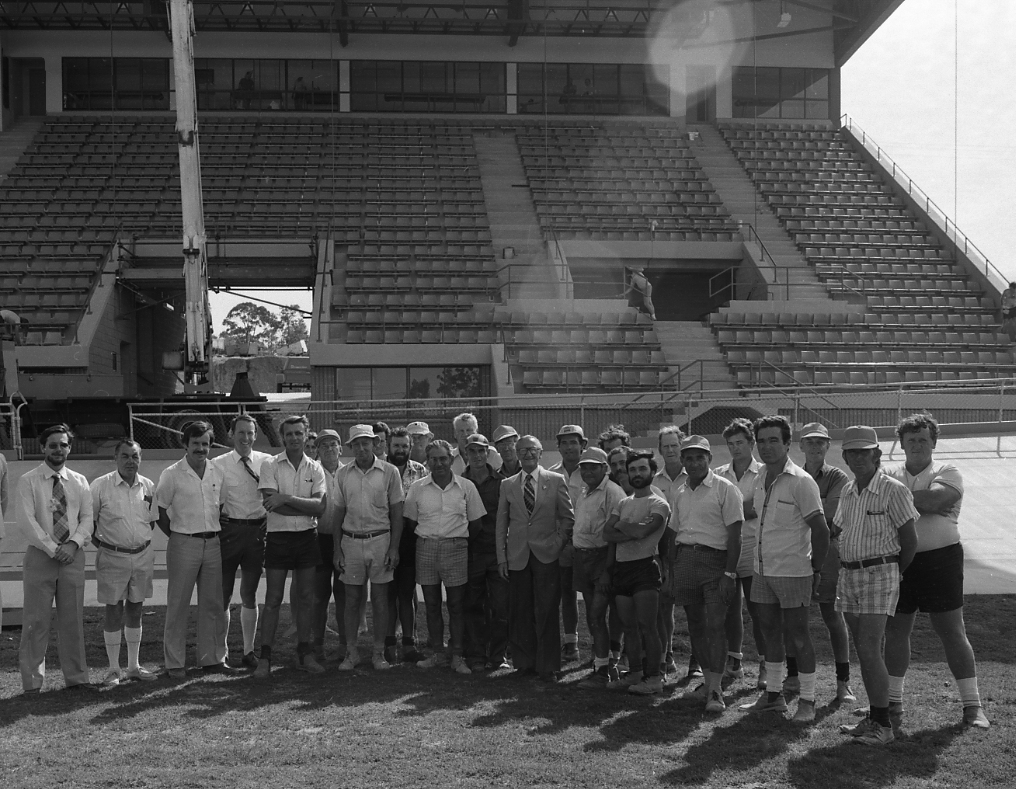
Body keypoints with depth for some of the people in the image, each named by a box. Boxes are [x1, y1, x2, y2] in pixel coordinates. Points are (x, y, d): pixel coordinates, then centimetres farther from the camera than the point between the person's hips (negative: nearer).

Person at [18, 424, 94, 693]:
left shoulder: (79, 482, 10)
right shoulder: (28, 481, -1)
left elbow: (87, 519, 6)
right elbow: (26, 520, -10)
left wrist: (73, 544, -11)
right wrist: (52, 549, -15)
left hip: (73, 556, 3)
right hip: (39, 556, -3)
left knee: (73, 620, 7)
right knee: (36, 622, 0)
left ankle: (76, 678, 14)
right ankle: (32, 683, 7)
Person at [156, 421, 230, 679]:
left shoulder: (217, 473, 7)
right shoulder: (172, 474, -5)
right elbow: (160, 511, -1)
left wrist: (214, 533, 10)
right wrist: (177, 536, 0)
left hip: (212, 543, 5)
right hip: (183, 543, -4)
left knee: (212, 603, 8)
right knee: (178, 605, -1)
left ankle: (211, 658, 17)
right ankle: (174, 663, 6)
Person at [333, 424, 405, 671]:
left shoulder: (389, 472, -1)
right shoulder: (343, 474, 5)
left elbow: (396, 513, 0)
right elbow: (339, 514, 8)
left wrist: (394, 548, -5)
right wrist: (337, 551, 4)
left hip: (380, 540, -2)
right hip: (351, 541, 2)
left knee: (380, 598, 3)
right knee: (352, 598, 5)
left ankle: (379, 652, 11)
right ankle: (351, 652, 14)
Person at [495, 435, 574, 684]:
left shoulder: (556, 481, 5)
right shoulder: (508, 485, 11)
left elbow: (568, 517, 7)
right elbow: (501, 523, 11)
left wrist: (558, 544, -3)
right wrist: (501, 557, 5)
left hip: (547, 555, -2)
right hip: (517, 557, 2)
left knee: (547, 613, -2)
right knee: (520, 613, 2)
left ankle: (547, 667, 6)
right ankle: (524, 663, 14)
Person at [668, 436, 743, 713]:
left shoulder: (725, 489, -5)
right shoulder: (679, 493, 13)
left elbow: (734, 534, -8)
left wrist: (729, 573, -13)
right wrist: (670, 571, 12)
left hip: (714, 560, -6)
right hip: (684, 560, 6)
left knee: (715, 625, -9)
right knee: (695, 625, 9)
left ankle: (715, 690, -8)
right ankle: (709, 680, 20)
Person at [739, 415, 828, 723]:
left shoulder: (801, 482, -13)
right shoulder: (760, 481, 9)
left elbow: (820, 530, -12)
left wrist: (816, 570, -10)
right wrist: (760, 562, 13)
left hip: (792, 571, -7)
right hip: (762, 570, 7)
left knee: (798, 634, 0)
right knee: (770, 632, 13)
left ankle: (807, 701, 10)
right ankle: (774, 694, 24)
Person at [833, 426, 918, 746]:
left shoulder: (893, 490, -9)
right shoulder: (847, 492, 10)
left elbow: (910, 542, -6)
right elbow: (835, 529, 23)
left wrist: (891, 575, 4)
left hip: (879, 575, -6)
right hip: (848, 576, 6)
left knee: (869, 650, -12)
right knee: (864, 651, 9)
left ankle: (883, 725, -5)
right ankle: (873, 718, 17)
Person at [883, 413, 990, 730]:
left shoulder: (947, 472, 0)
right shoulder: (889, 475, 10)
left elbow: (936, 499, -18)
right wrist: (922, 503, -14)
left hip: (939, 559, -3)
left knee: (953, 632, 1)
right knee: (895, 632, 9)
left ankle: (972, 705, 8)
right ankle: (893, 704, 20)